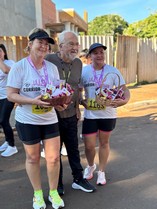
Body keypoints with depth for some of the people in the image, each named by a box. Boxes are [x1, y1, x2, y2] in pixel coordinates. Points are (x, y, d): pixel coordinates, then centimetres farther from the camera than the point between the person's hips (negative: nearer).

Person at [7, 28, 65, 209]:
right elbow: (11, 95, -12)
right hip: (27, 120, -3)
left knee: (53, 158, 5)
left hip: (50, 119, 3)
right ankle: (37, 193, 33)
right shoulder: (19, 67, -10)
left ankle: (53, 192, 28)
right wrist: (33, 101, -26)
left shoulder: (52, 68, 3)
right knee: (33, 158, 11)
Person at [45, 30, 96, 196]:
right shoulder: (49, 60, -16)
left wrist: (77, 107, 12)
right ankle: (58, 184, 28)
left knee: (73, 148, 15)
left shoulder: (78, 63, 3)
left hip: (71, 115, 5)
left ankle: (78, 179, 31)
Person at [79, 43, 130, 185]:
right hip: (90, 114, 0)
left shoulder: (113, 71, -5)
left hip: (108, 114, 0)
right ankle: (91, 166, 37)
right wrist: (81, 101, -16)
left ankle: (101, 172, 33)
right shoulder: (84, 71, -3)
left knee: (104, 143, 13)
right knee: (89, 146, 3)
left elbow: (124, 89, -7)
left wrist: (124, 100, -28)